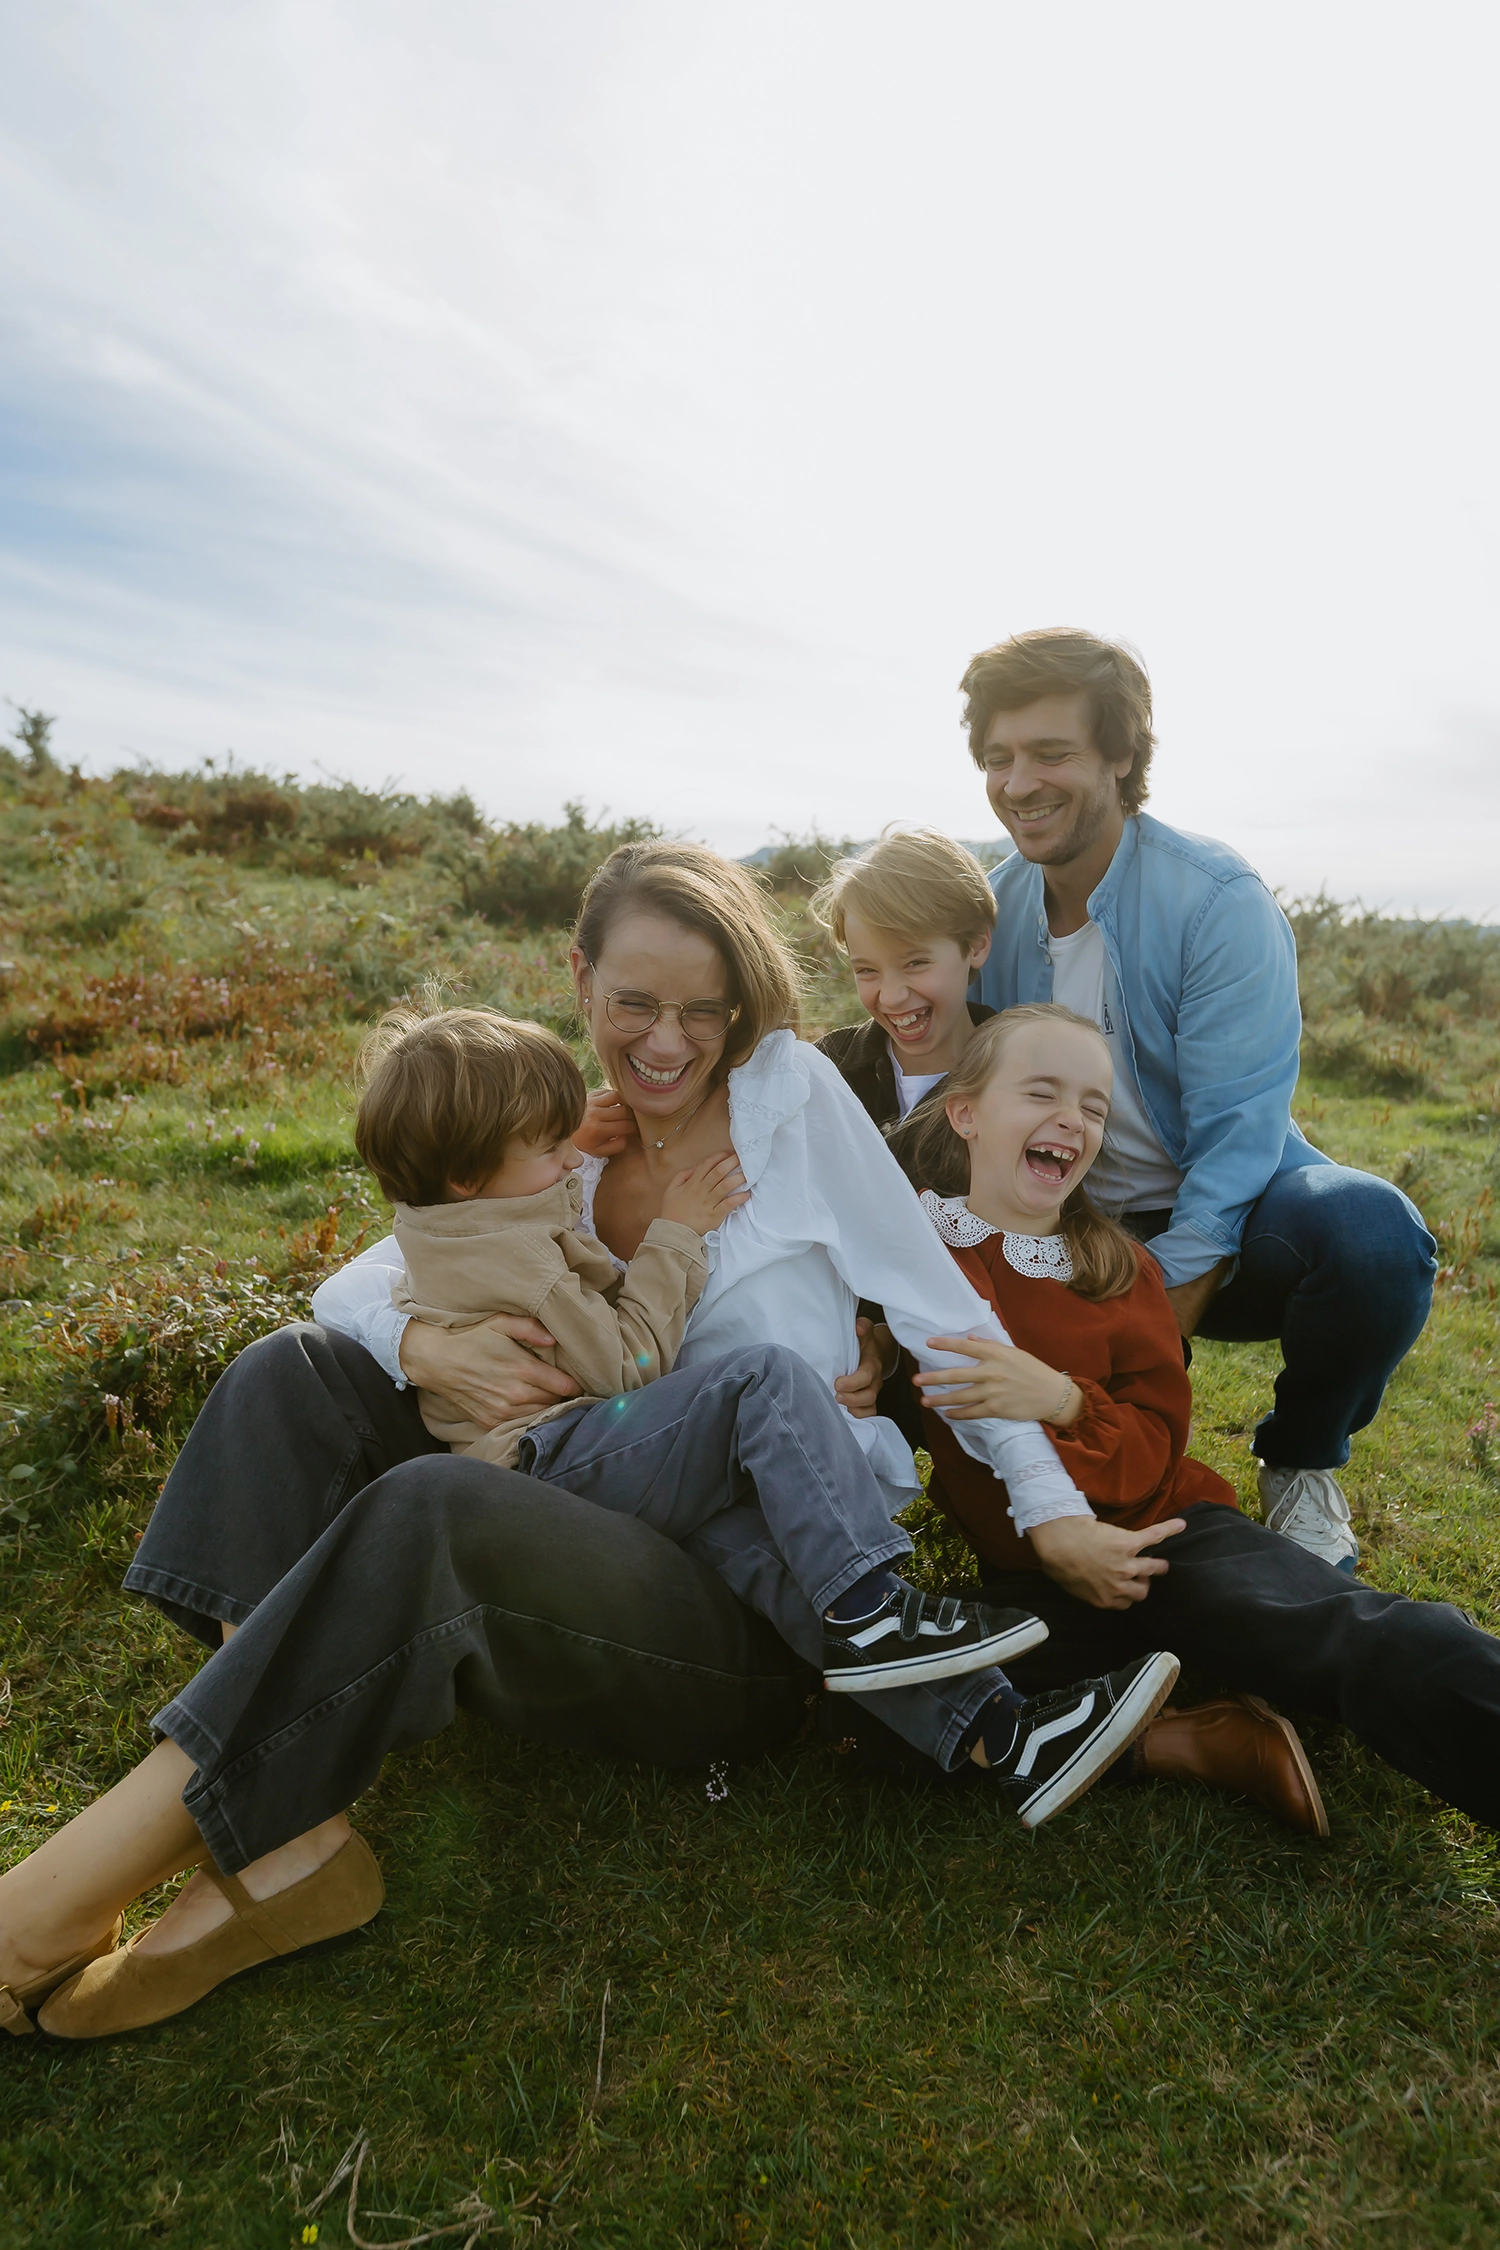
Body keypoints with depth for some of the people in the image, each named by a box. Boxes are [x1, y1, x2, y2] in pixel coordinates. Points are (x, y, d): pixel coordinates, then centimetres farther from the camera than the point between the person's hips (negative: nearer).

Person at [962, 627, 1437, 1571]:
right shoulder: (993, 910, -3)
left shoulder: (1219, 901, -17)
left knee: (1371, 1228, -33)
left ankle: (1302, 1464, -1)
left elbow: (1237, 1134, -21)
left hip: (1219, 1236, -3)